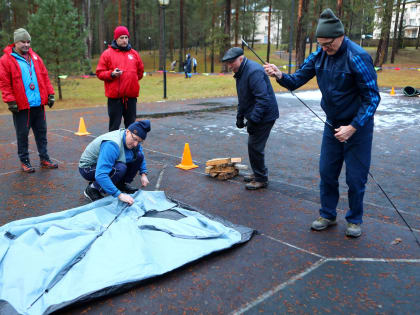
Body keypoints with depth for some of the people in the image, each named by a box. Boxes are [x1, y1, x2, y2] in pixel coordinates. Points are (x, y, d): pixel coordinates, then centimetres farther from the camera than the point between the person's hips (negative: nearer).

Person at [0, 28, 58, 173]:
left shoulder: (35, 57, 11)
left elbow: (44, 76, 14)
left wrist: (50, 94, 8)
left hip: (39, 104, 5)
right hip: (21, 106, -5)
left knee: (41, 132, 11)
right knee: (22, 134, 5)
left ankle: (44, 159, 22)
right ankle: (24, 161, 17)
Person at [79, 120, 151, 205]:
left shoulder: (132, 140, -11)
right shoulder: (112, 145, -37)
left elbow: (141, 156, 14)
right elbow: (100, 175, -44)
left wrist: (144, 174, -1)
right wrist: (119, 195, -46)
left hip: (107, 163, 7)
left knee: (138, 156, -8)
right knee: (119, 169, -36)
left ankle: (122, 184, 9)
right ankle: (92, 189, -13)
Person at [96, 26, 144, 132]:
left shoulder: (134, 53, 12)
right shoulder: (107, 53, 2)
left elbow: (140, 71, 23)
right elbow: (100, 73, 0)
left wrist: (132, 79, 13)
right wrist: (112, 74, -15)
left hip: (131, 96, 3)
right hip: (115, 96, -3)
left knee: (131, 125, 11)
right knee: (114, 125, 1)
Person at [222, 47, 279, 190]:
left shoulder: (254, 72, -24)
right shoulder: (241, 72, 10)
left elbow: (263, 99, -29)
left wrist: (253, 120, -28)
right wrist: (240, 116, 18)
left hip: (264, 116, -10)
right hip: (254, 115, 10)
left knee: (255, 147, -5)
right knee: (253, 145, 17)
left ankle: (261, 179, 8)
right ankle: (258, 173, 32)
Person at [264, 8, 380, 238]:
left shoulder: (357, 57, -21)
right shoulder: (319, 55, -3)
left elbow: (372, 97, -18)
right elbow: (296, 81, -1)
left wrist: (353, 127, -23)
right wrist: (280, 76, -22)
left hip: (357, 126, -5)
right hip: (332, 124, 5)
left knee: (355, 177, 4)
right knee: (327, 173, 10)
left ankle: (355, 220, 24)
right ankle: (327, 215, 27)